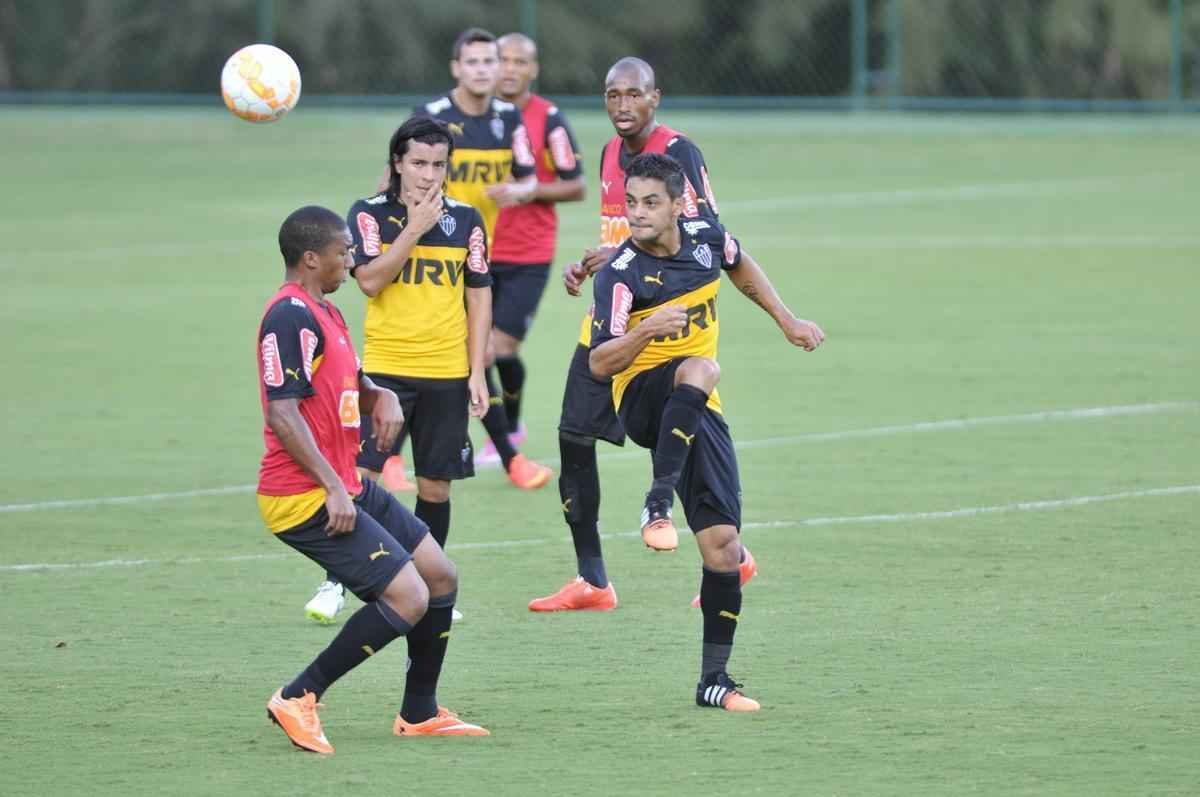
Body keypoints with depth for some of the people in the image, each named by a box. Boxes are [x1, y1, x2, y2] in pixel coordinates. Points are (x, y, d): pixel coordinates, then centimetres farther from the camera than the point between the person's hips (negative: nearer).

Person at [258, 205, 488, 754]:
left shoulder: (324, 313, 17)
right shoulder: (291, 316, -16)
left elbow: (352, 387, 31)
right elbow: (282, 411, -23)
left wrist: (382, 397, 6)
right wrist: (331, 487, -26)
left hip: (345, 488, 11)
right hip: (305, 500, -11)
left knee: (440, 577, 14)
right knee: (409, 597, -17)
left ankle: (418, 713, 26)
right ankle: (298, 699, -10)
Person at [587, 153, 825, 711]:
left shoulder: (707, 239, 0)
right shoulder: (621, 273, -16)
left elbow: (740, 267, 25)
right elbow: (600, 364, -22)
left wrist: (787, 321, 26)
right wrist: (645, 331, -39)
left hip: (698, 414, 5)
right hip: (643, 400, -5)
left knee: (723, 544, -3)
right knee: (701, 367, -39)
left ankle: (714, 679, 5)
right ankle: (658, 501, -39)